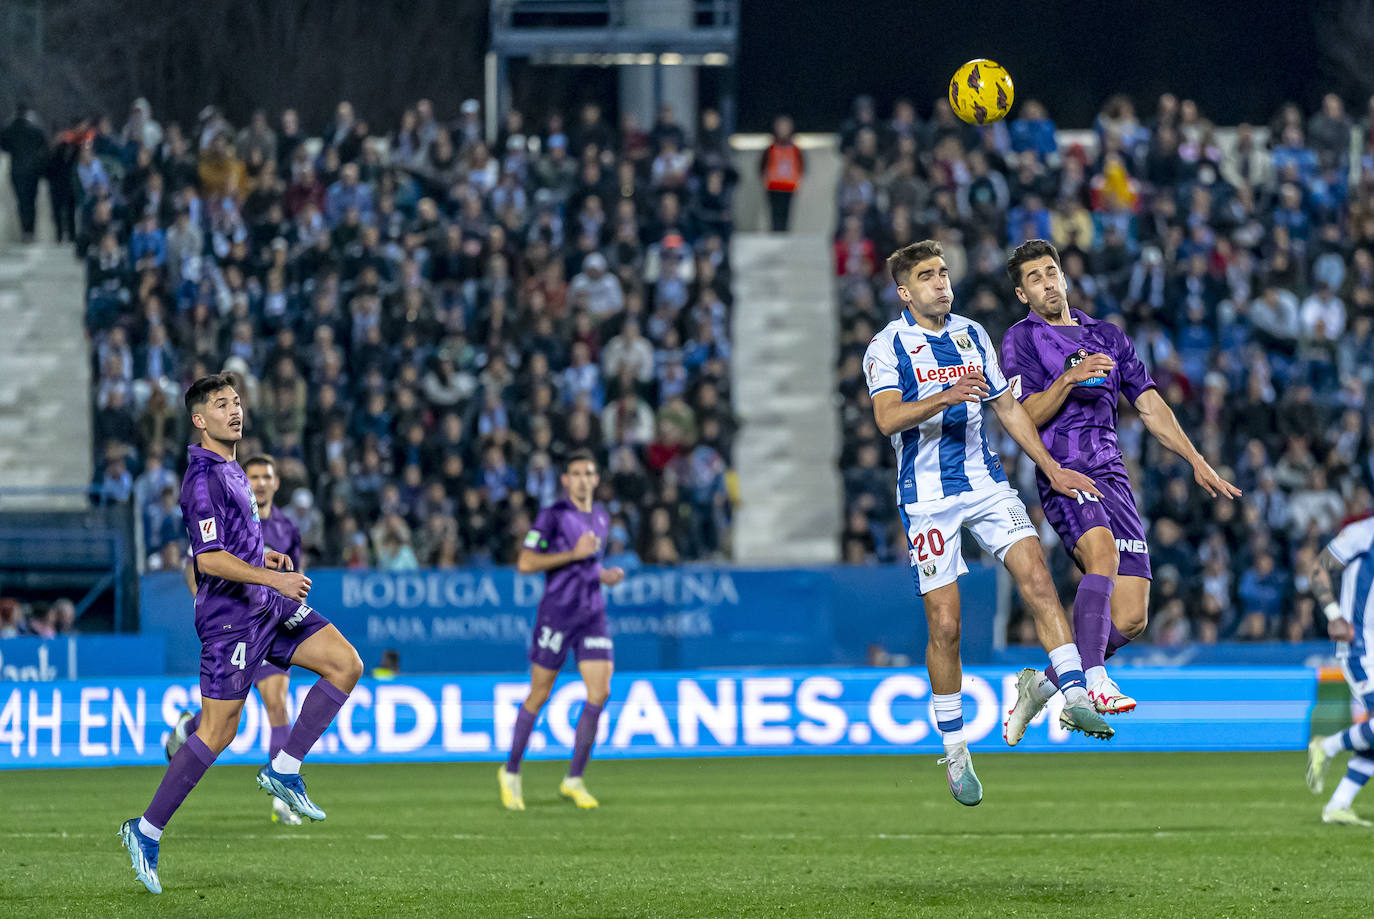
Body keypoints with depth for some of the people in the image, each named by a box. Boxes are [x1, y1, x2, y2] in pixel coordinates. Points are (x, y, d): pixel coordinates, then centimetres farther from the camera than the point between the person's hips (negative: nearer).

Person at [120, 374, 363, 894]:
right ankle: (147, 832, 2)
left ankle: (283, 770, 1)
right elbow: (209, 560, -24)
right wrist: (274, 579, -26)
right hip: (231, 616, -9)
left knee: (345, 664, -2)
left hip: (267, 606, 9)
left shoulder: (229, 470, 15)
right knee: (217, 733, -7)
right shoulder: (204, 478, -16)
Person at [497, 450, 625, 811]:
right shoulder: (552, 515, -7)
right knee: (539, 696, 1)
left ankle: (574, 780, 0)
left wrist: (605, 576, 8)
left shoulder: (601, 517, 14)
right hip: (557, 612, -6)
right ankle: (511, 772, 17)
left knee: (600, 692, -7)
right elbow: (525, 564, -13)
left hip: (593, 615, 6)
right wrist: (573, 554, -18)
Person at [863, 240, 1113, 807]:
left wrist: (1052, 470, 19)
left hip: (985, 480, 4)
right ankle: (955, 751, 7)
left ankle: (1075, 697, -21)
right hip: (927, 494, -4)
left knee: (1037, 577, -17)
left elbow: (1008, 408, 22)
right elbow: (888, 418, -19)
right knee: (944, 624, -5)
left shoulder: (972, 335, 13)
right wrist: (946, 397, -34)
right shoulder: (888, 346, -4)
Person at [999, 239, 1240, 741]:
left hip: (1111, 474, 5)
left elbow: (1150, 405, 22)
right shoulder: (1022, 339, 7)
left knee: (1129, 618, -5)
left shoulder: (1107, 337, 22)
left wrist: (1197, 462, 14)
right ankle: (1093, 681, -41)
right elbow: (1026, 417, -4)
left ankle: (1043, 681, 13)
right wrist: (1068, 380, -20)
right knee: (1102, 549, -35)